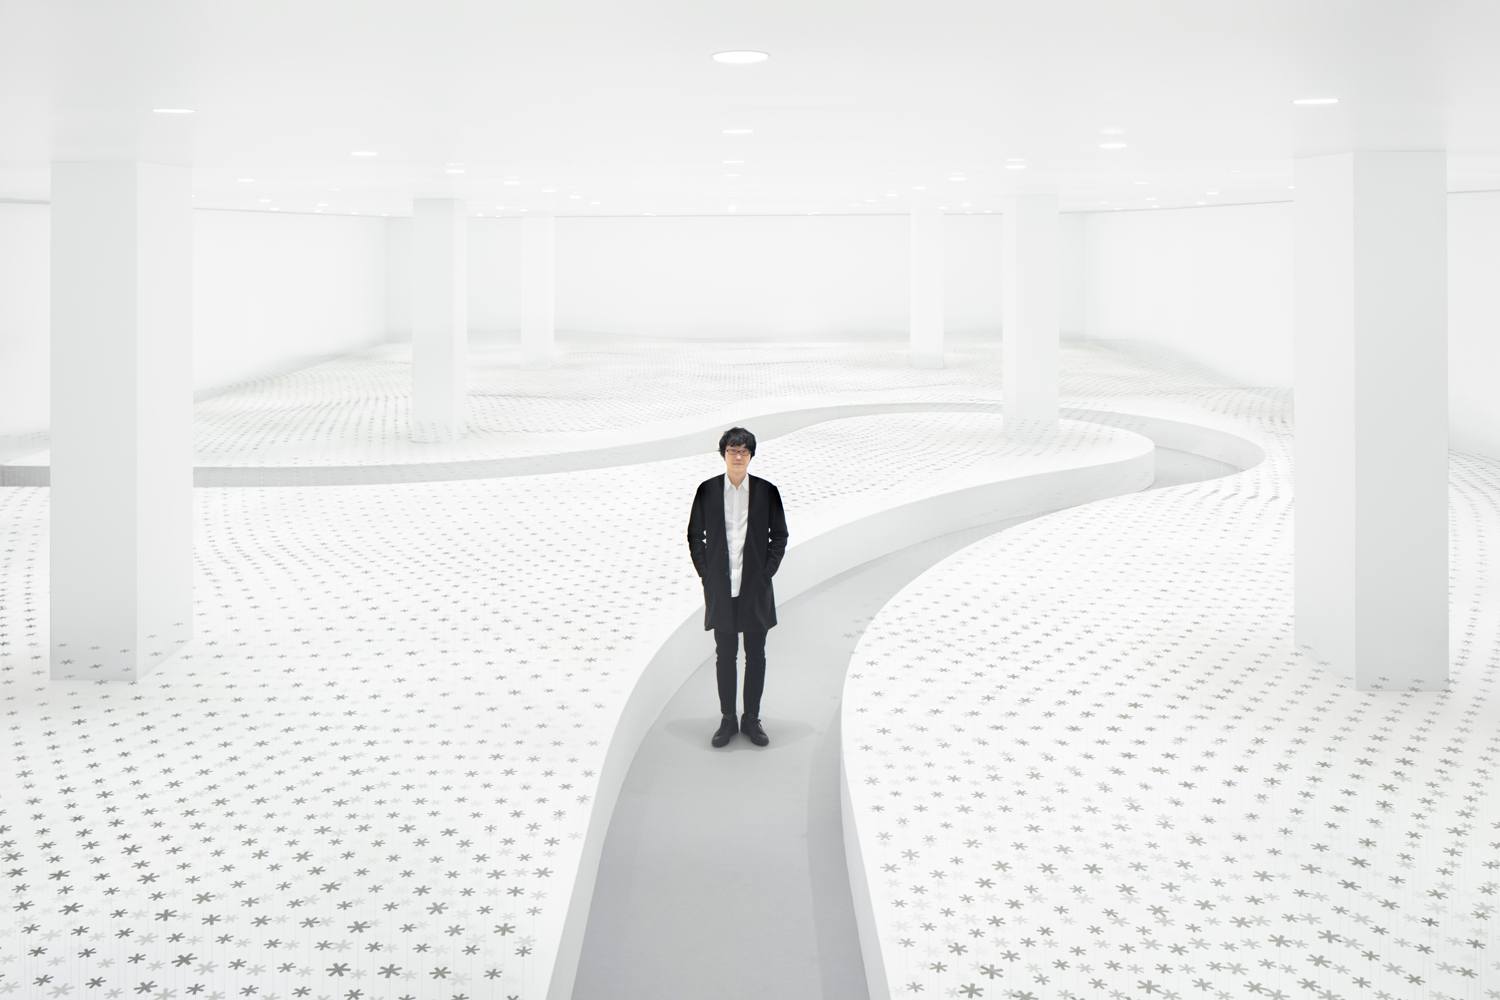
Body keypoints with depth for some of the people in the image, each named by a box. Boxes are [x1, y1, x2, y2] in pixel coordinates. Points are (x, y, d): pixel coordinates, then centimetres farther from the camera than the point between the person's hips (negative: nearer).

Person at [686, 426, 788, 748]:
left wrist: (767, 573, -3)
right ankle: (727, 719, 16)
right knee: (725, 655, 7)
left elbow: (779, 536, 4)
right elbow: (695, 536, 5)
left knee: (755, 654, 7)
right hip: (720, 588, 0)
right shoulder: (707, 490, -1)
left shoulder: (767, 491, -3)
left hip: (755, 588, 0)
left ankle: (752, 719, 18)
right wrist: (706, 575, -1)